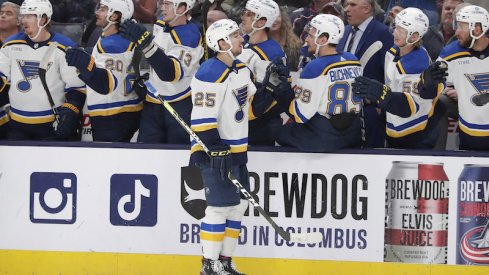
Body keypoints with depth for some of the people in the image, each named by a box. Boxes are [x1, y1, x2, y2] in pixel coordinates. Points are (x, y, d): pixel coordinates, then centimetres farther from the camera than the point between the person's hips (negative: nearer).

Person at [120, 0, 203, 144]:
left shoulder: (190, 36, -20)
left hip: (181, 104, -7)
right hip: (153, 103, 7)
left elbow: (170, 73, -35)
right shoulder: (160, 25, 5)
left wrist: (147, 43, -43)